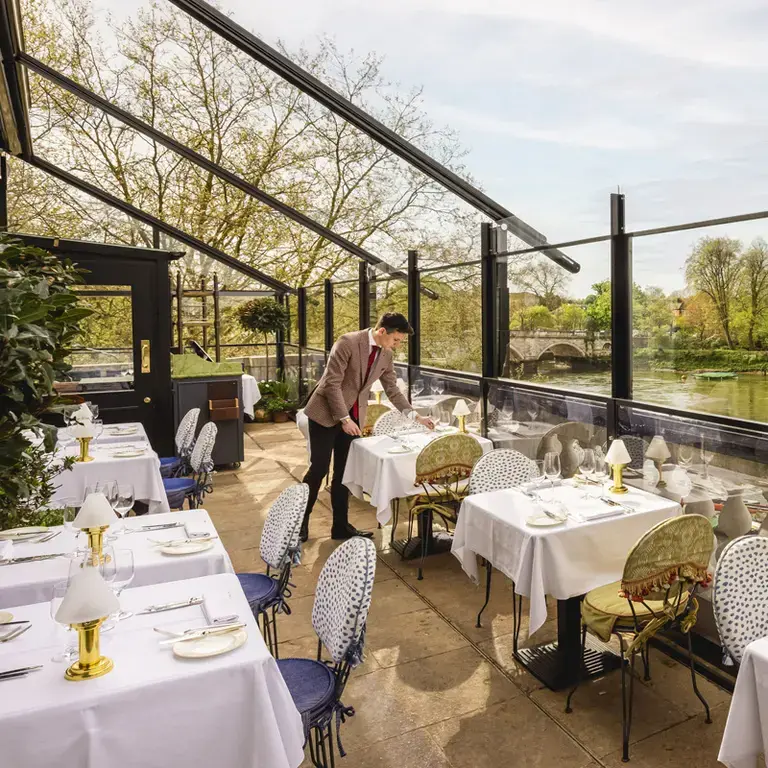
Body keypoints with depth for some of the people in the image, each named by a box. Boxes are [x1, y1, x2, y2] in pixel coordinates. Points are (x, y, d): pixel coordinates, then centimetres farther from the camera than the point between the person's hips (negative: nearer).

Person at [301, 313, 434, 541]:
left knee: (344, 471, 9)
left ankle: (340, 525, 18)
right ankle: (300, 520, 16)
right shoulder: (348, 342, -20)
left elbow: (393, 390, 10)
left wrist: (414, 415, 3)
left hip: (353, 415, 6)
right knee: (319, 468, -2)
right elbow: (332, 383, -21)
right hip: (327, 413, -6)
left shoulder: (387, 354, 1)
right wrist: (344, 418, -22)